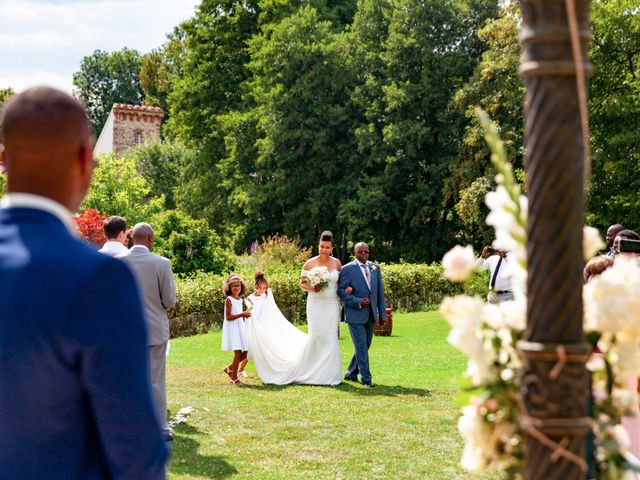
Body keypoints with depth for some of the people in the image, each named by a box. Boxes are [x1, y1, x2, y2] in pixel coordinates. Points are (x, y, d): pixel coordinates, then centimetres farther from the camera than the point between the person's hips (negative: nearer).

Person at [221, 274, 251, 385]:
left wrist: (246, 313, 6)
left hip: (240, 328, 8)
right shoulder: (229, 300, -10)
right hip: (232, 328, -8)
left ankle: (229, 368, 24)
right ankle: (234, 378, 1)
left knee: (245, 353, 5)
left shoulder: (240, 300, 13)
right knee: (238, 352, -11)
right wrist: (242, 314, -22)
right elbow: (228, 317, -17)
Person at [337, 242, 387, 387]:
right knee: (361, 347, -6)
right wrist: (357, 302, -18)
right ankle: (366, 378, -1)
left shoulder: (375, 268, 10)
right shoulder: (348, 269, -6)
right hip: (355, 315, -6)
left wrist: (382, 313, 9)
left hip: (371, 315, 6)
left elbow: (380, 291, 12)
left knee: (365, 346, 13)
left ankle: (351, 373, 28)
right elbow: (341, 291, -8)